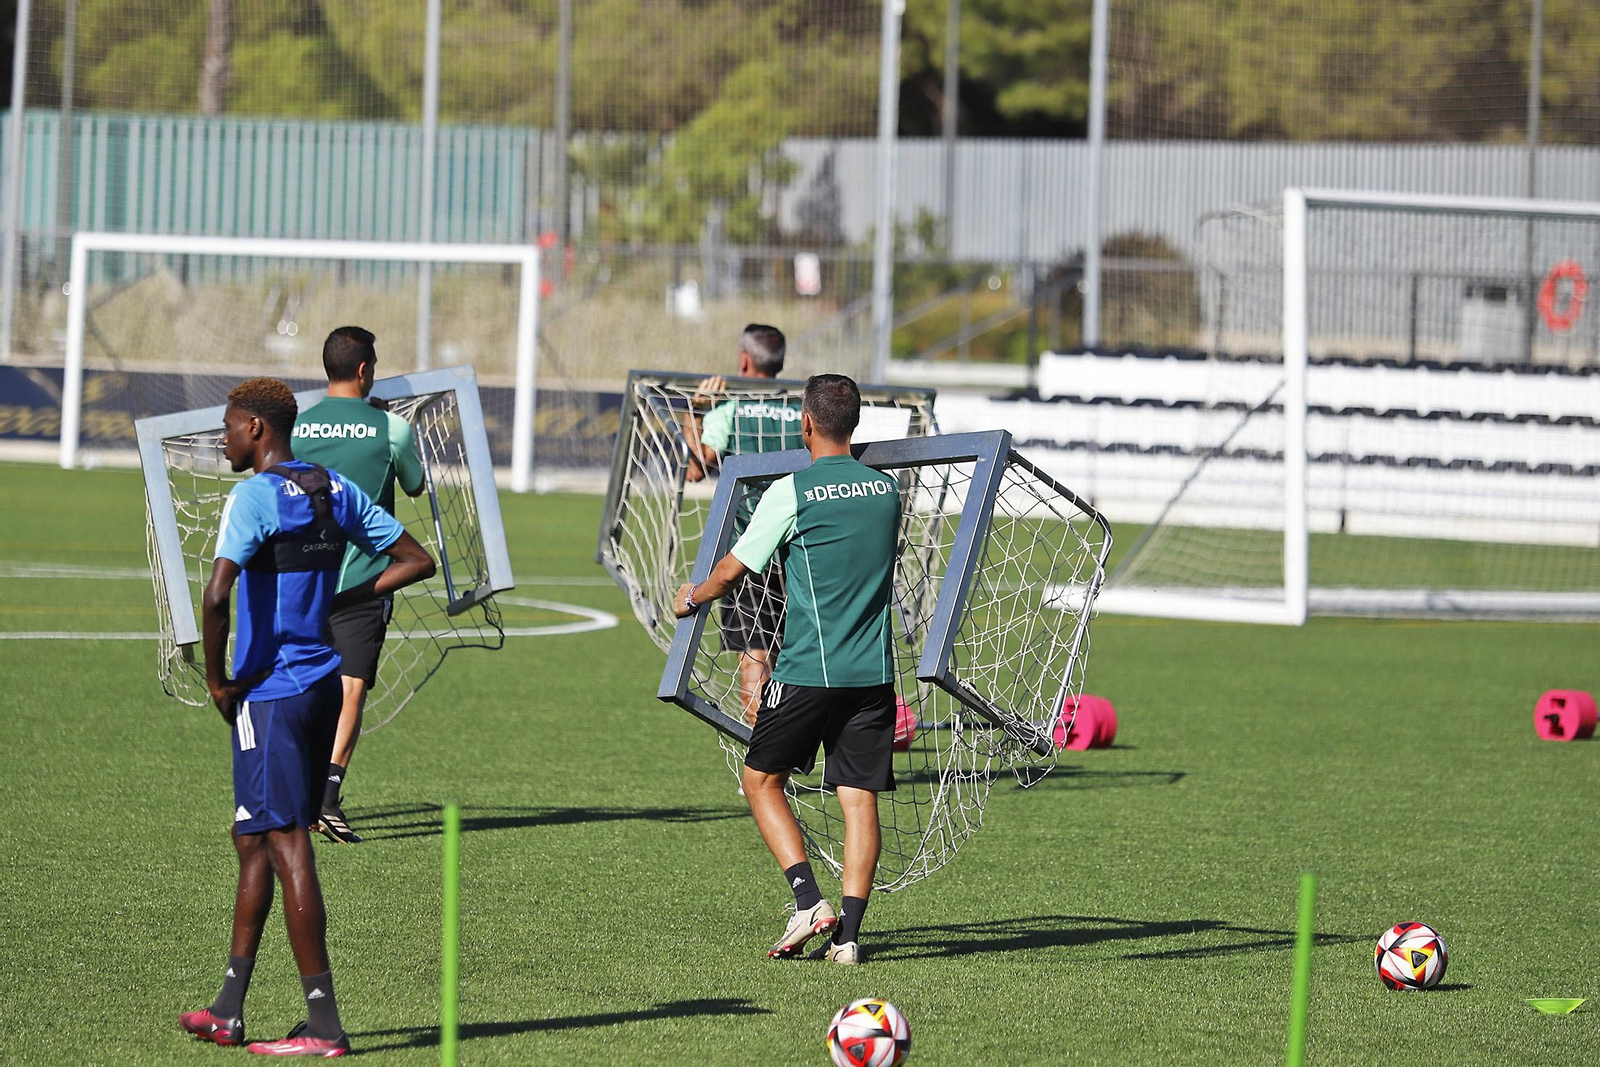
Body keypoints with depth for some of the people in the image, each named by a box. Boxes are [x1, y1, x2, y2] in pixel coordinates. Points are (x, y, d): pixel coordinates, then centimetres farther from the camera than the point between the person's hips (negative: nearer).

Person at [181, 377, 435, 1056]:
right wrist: (341, 602, 12)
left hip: (271, 694, -8)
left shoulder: (253, 499, -14)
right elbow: (418, 561, 14)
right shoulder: (335, 491, 10)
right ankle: (228, 1011, 20)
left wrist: (218, 682, -13)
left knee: (287, 847, -7)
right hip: (323, 686, 8)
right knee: (253, 842, 16)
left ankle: (324, 1025, -9)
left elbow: (217, 595, -26)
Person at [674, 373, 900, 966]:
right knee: (858, 797, 4)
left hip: (808, 669, -4)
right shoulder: (888, 488, 7)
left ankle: (808, 901, -4)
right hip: (875, 672, 4)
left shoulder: (791, 493, -8)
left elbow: (734, 568, 0)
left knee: (762, 779, 11)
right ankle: (848, 933, -3)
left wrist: (692, 598, 21)